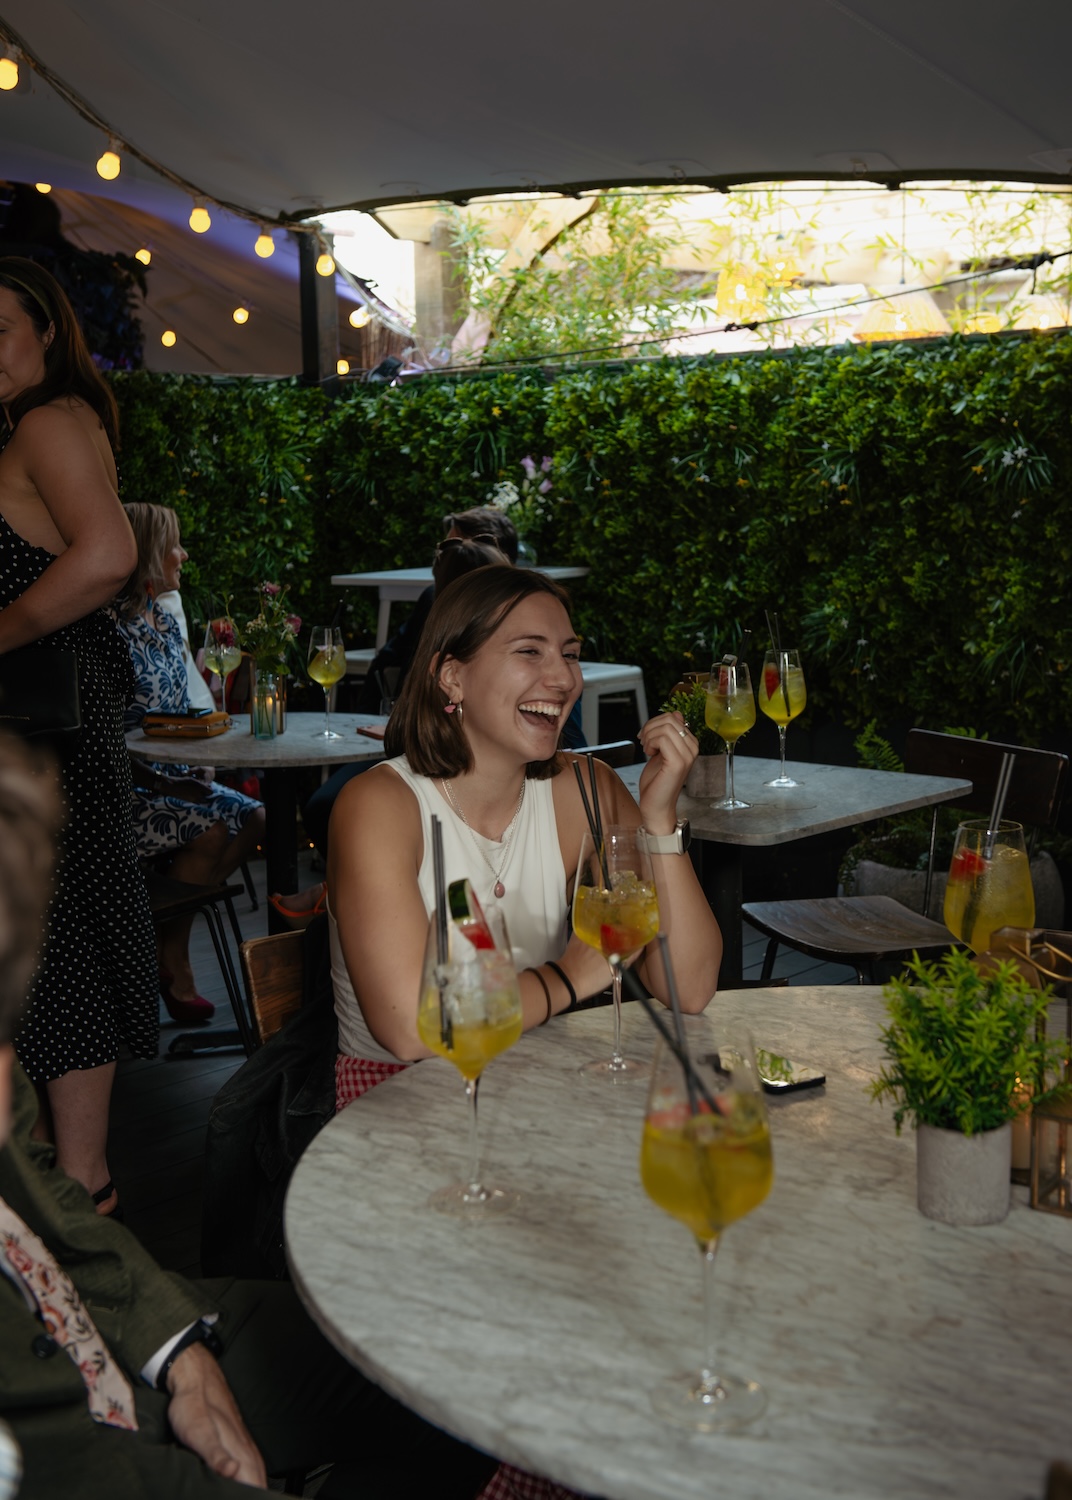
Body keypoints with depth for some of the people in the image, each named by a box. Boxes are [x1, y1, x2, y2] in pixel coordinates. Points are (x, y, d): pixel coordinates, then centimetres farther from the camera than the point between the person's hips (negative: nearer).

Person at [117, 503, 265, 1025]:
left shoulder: (166, 622, 12)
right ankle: (168, 954, -2)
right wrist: (162, 783, -21)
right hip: (124, 788, -9)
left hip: (172, 778, 9)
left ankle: (169, 938, 4)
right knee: (211, 830, -25)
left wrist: (198, 767, 2)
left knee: (251, 817, -6)